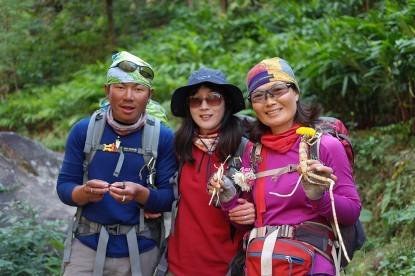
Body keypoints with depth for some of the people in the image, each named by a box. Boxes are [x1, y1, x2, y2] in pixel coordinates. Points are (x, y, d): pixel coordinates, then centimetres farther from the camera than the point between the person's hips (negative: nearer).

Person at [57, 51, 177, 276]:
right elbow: (64, 187, -2)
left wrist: (140, 194, -27)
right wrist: (85, 193, -24)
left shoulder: (164, 137, -6)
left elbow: (169, 197, -7)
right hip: (88, 244, 0)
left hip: (140, 250, 0)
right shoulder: (83, 130, -3)